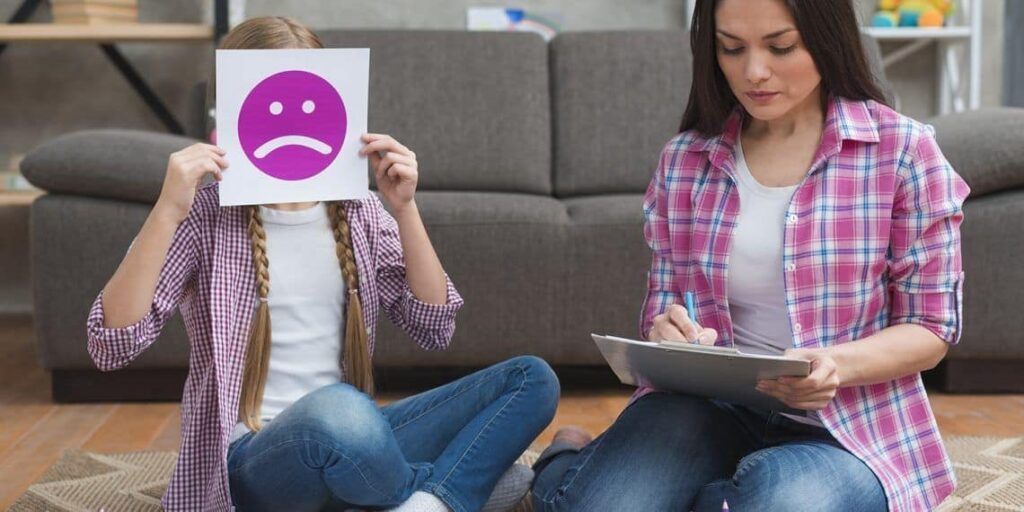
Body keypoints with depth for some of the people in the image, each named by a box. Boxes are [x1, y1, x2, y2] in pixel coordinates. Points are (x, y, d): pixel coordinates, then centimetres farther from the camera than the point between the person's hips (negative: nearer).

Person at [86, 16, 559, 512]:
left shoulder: (356, 210, 9)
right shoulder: (204, 218, -4)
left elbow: (434, 328, 4)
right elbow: (112, 345, -14)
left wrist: (404, 208, -5)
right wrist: (166, 211, -24)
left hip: (352, 448, 5)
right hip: (253, 460, -5)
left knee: (532, 379, -10)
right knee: (334, 411, -40)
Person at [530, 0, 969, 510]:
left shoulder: (903, 151, -4)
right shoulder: (685, 157, 6)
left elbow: (931, 327, -1)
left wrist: (838, 365, -21)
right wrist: (668, 336, -13)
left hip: (847, 425, -1)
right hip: (706, 401, 1)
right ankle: (573, 462, 7)